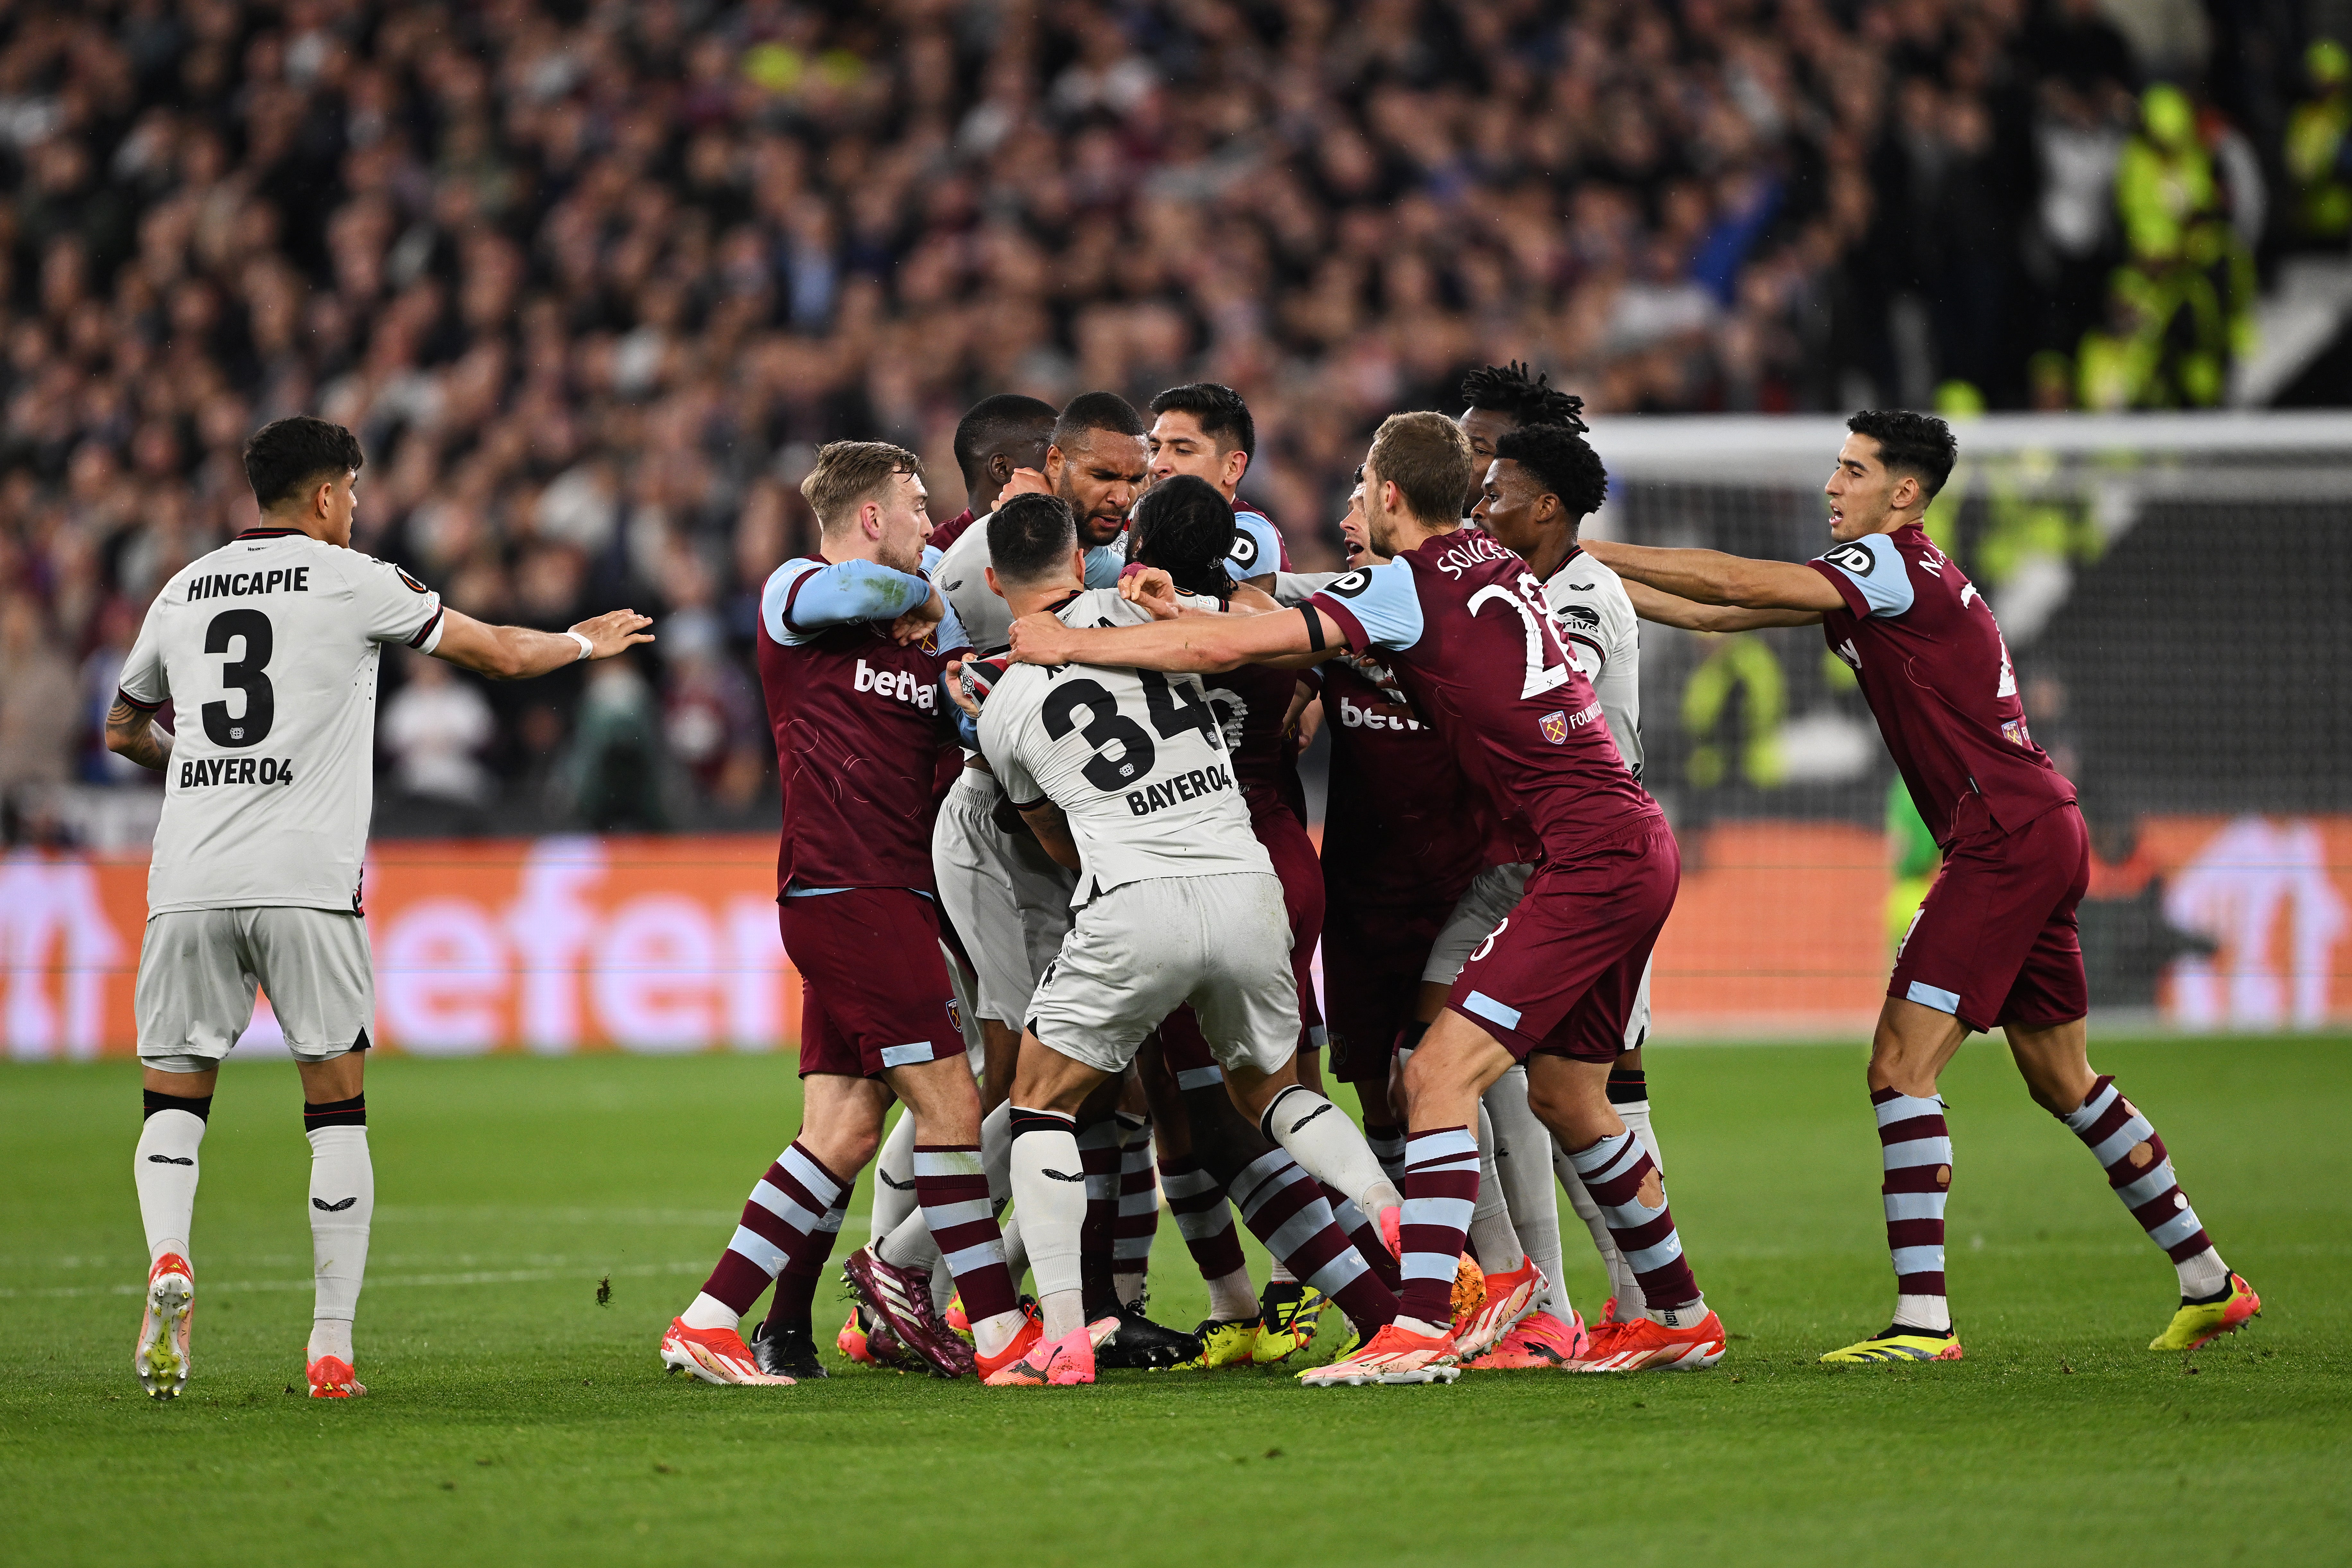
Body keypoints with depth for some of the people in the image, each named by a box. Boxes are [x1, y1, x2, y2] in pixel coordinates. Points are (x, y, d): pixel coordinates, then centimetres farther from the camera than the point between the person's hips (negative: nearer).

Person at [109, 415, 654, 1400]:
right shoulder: (352, 581, 4)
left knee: (174, 1098, 11)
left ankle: (167, 1256, -18)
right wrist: (586, 643, 31)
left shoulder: (183, 592, 15)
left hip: (189, 878, 3)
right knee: (337, 1109, 6)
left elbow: (122, 732, 29)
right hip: (305, 881, -3)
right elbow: (503, 654, 11)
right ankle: (332, 1345, 2)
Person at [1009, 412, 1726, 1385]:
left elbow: (1228, 647, -13)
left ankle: (1421, 1330, -22)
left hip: (1591, 856, -9)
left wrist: (1070, 642, -4)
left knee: (1440, 1074, -13)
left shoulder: (1408, 585, -9)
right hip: (1636, 844, 9)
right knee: (1566, 1099, 19)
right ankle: (1680, 1316, 28)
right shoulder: (1497, 567, 17)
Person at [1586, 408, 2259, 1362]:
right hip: (2046, 832, 10)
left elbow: (1730, 583, -19)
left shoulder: (1895, 567, -12)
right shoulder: (1876, 578, 16)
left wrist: (1586, 553, -12)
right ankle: (2210, 1285, 25)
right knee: (2063, 1081, 18)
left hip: (2006, 842, -10)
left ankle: (1923, 1319, -20)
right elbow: (1720, 615, 17)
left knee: (1901, 1065, -14)